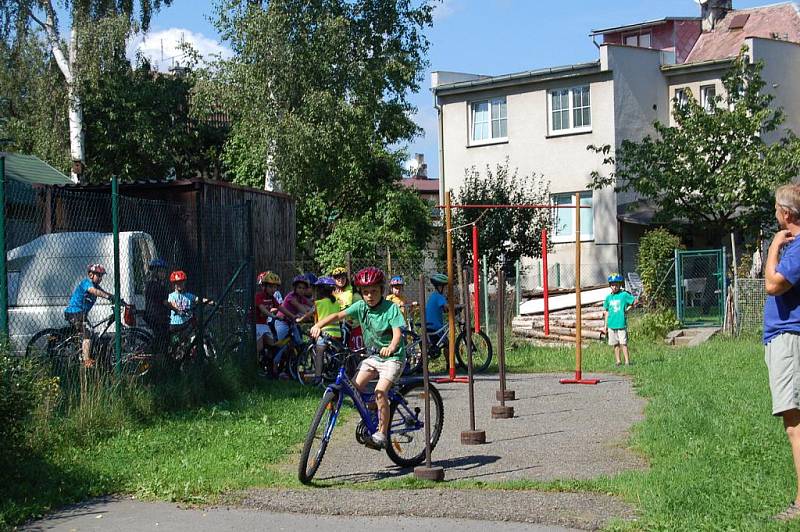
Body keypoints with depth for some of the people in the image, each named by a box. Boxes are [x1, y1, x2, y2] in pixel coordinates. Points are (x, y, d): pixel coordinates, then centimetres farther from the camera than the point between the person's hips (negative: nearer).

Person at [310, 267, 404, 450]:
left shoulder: (391, 308, -15)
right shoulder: (361, 306, -3)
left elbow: (397, 332, -27)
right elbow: (339, 315, -13)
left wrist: (391, 347, -49)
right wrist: (318, 325, -30)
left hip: (393, 357, -6)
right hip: (373, 355, 6)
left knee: (380, 391, -23)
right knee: (355, 386, -10)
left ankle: (382, 433, -11)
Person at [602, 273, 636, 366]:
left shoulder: (624, 295, -3)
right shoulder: (608, 297, 10)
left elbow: (635, 301, 3)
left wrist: (627, 309, -2)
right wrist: (605, 325, 15)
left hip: (621, 324, -4)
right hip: (611, 324, 4)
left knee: (623, 343, -7)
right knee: (615, 344, 9)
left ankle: (627, 361, -3)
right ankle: (617, 361, 16)